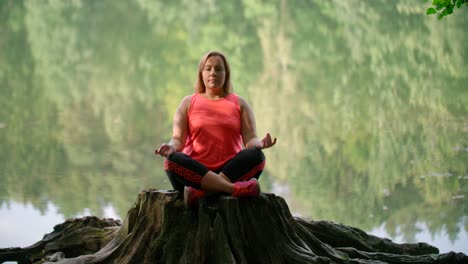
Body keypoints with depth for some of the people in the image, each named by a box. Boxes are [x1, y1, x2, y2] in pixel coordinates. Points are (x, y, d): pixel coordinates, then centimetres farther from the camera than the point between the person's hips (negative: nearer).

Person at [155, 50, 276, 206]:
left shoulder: (239, 104, 16)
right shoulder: (189, 103, 15)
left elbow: (250, 139, 6)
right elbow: (178, 139, 6)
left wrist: (259, 144, -20)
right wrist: (171, 147, -18)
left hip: (231, 170, 1)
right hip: (196, 171, 0)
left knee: (256, 156, -28)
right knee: (172, 160, -31)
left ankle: (201, 192, -39)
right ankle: (234, 189, -42)